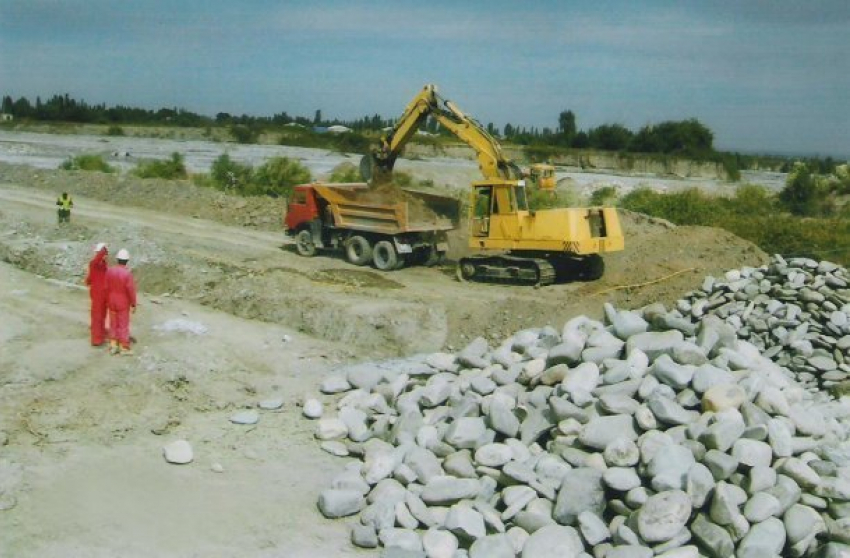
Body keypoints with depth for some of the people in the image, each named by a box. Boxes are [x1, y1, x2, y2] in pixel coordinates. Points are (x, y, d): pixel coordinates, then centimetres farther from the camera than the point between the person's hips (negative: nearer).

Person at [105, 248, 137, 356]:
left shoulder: (110, 270, -7)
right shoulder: (127, 273, -22)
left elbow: (106, 287, 0)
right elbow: (131, 290, -19)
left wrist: (107, 300, 13)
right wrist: (133, 304, -9)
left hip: (112, 302, 4)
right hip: (123, 303, -4)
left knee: (113, 324, 15)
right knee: (123, 325, 4)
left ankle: (113, 346, 19)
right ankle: (124, 348, 10)